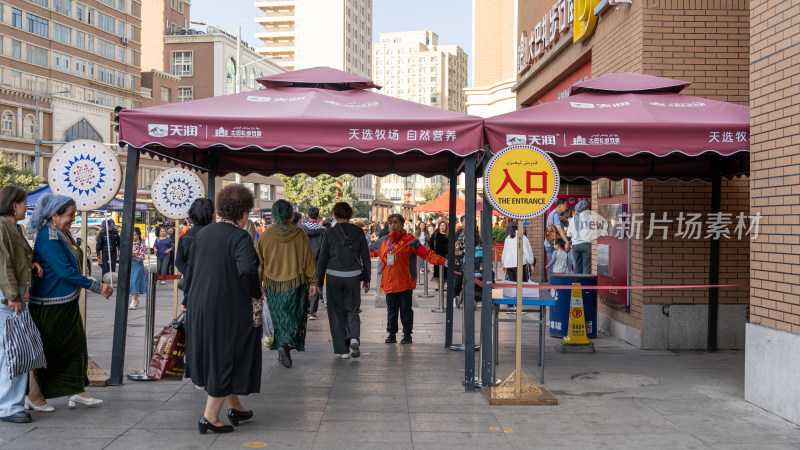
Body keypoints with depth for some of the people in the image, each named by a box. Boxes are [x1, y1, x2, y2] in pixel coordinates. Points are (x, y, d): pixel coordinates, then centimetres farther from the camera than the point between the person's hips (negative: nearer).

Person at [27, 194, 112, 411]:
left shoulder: (63, 233, 10)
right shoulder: (48, 238, -19)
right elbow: (65, 271, -23)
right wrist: (97, 287, -19)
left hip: (66, 302, 9)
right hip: (50, 305, -9)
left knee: (75, 343, 10)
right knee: (46, 348, 2)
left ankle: (75, 391, 17)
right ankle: (35, 395, 14)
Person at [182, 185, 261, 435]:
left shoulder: (202, 233, 7)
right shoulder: (239, 237, -14)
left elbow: (190, 269, 13)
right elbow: (247, 270, -27)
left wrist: (189, 299, 22)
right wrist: (257, 293, -10)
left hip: (199, 307, 8)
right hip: (228, 308, -7)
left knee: (212, 355, 19)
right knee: (227, 357, 4)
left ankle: (235, 408, 32)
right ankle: (210, 417, 7)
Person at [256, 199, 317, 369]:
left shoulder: (266, 236, -5)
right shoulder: (299, 234, -8)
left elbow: (259, 262, 1)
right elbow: (308, 260, -5)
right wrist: (313, 282, 2)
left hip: (272, 285, 2)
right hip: (295, 284, -2)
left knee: (278, 316, 15)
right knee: (294, 316, 8)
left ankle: (281, 349, 18)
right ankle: (287, 344, -14)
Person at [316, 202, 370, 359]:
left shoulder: (329, 234, -6)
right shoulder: (358, 232, 0)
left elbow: (322, 259, -2)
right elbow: (366, 258, 3)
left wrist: (319, 281, 8)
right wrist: (367, 279, 11)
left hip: (334, 276, -1)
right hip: (353, 276, 2)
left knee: (337, 311, 8)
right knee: (352, 309, 15)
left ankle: (342, 350, 9)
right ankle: (354, 337, -12)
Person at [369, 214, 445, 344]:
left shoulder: (409, 240, -3)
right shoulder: (383, 242, 12)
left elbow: (425, 253, -9)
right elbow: (368, 251, 26)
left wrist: (443, 261, -19)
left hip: (405, 282, -4)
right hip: (389, 282, 4)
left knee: (406, 308, 2)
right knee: (391, 308, 9)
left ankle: (407, 334, 11)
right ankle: (392, 334, 18)